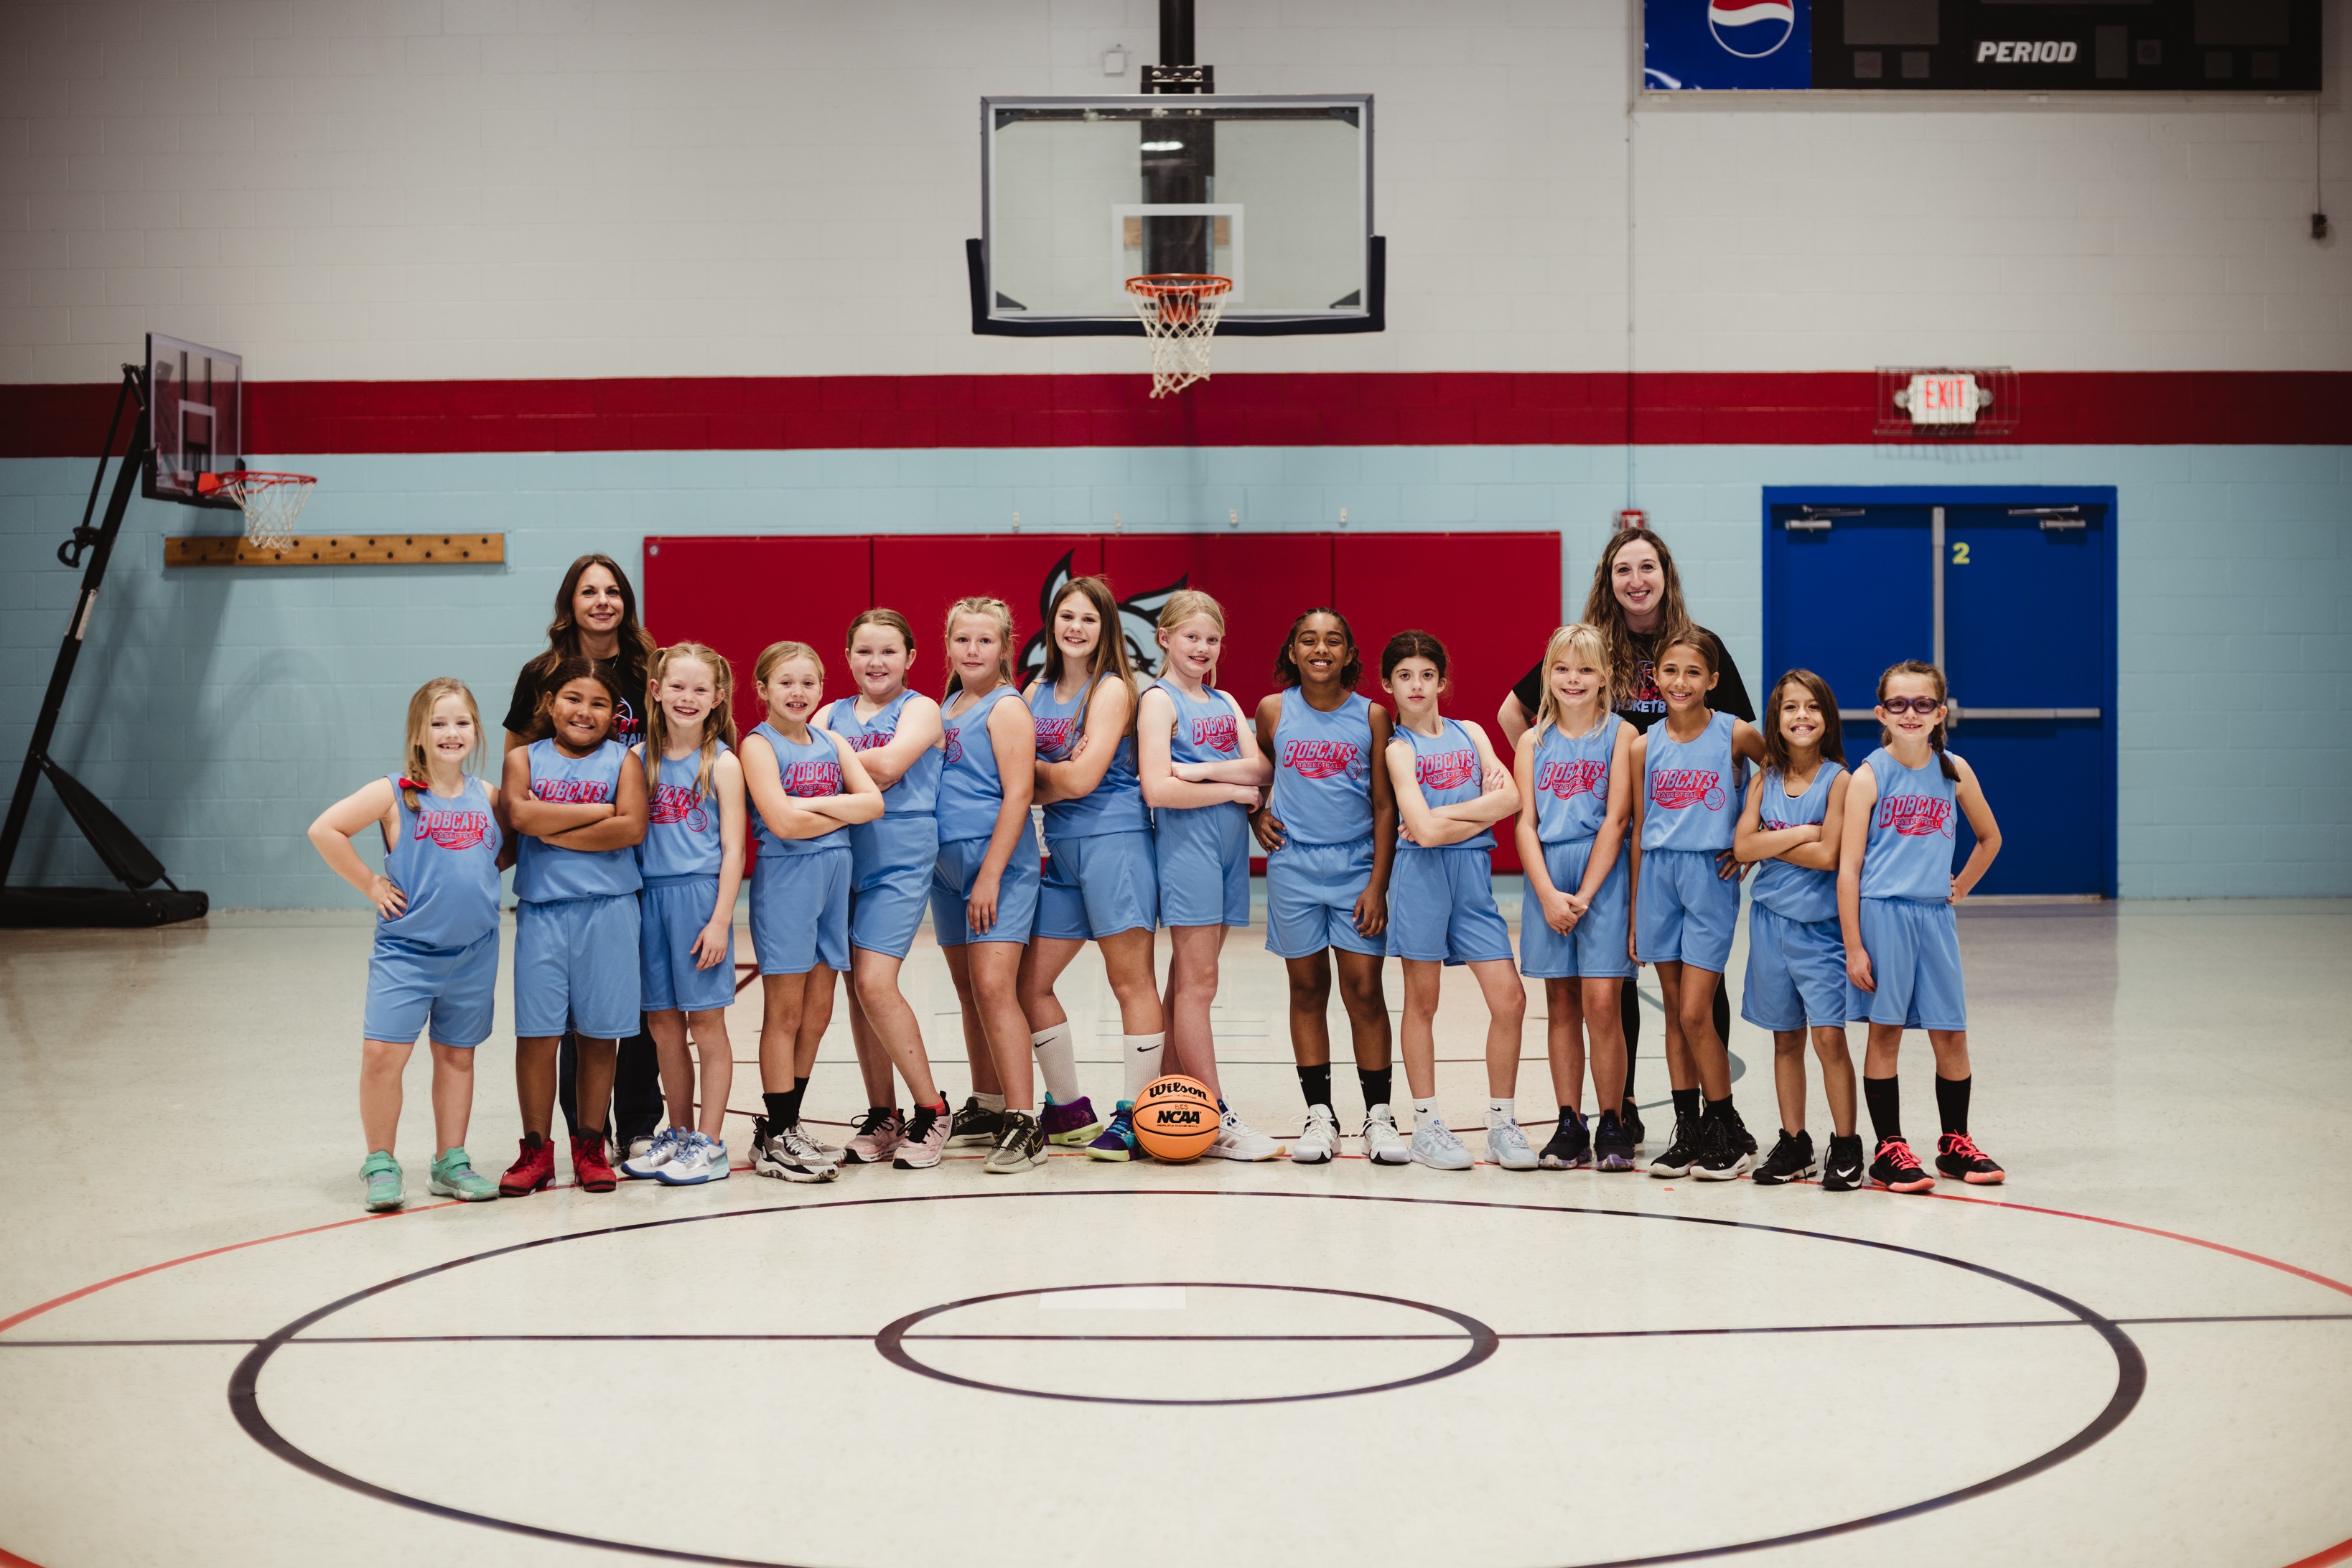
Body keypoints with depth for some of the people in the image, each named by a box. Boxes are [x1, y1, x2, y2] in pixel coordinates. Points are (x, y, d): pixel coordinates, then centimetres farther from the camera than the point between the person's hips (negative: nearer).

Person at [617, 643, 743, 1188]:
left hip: (701, 893, -4)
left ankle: (709, 1143, 6)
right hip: (651, 895, 4)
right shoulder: (639, 758, 8)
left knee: (706, 1020, 1)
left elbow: (733, 849, -5)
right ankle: (679, 1133, 22)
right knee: (662, 1024, 9)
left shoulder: (722, 763, -3)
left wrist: (720, 920, -12)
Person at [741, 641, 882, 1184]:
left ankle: (788, 1124, 18)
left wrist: (816, 805, -12)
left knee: (817, 1013, 8)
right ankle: (775, 1139, 2)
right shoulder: (759, 745, -5)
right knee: (784, 1013, -3)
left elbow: (873, 801, 0)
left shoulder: (832, 744, 13)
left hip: (833, 875, 6)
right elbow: (781, 821, -18)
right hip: (785, 879, -6)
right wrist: (844, 812, -6)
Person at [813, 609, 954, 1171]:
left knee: (875, 984, -16)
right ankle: (881, 1118, 16)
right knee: (858, 990, 6)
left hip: (900, 859, -5)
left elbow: (888, 765, -15)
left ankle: (930, 1109, -4)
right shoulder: (832, 715, 16)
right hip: (843, 856, 5)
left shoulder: (920, 710, 1)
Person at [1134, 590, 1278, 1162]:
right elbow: (1158, 789, -15)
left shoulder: (1226, 703, 17)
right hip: (1185, 841, -7)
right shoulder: (1160, 700, -4)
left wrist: (1204, 770, -12)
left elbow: (1261, 767, 4)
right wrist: (1233, 789, -7)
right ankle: (1216, 1122, -7)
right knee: (1197, 984, -6)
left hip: (1228, 845, 7)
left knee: (1189, 981, 7)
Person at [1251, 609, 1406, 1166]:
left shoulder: (1372, 716, -1)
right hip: (1293, 868, 1)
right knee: (1307, 989, 6)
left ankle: (1378, 1115, 7)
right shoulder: (1273, 711, 2)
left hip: (1357, 867, -1)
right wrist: (1257, 817, 3)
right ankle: (1319, 1114, 13)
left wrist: (1378, 884, -6)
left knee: (1364, 989, -2)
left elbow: (1384, 806, 0)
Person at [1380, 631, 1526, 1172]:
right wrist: (1483, 805, -6)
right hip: (1422, 877, -4)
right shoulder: (1398, 749, -1)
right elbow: (1424, 830, -14)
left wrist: (1446, 813, -10)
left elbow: (1511, 799, -2)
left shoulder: (1471, 735, 12)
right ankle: (1426, 1126, 11)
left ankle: (1502, 1124, 7)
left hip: (1472, 877, 4)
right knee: (1422, 1002, 3)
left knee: (1510, 999, -3)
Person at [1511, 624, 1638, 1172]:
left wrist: (1584, 895, -11)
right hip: (1547, 877, 3)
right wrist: (1549, 895, -9)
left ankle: (1611, 1126, 1)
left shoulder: (1620, 735, 0)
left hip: (1603, 877, -3)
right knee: (1561, 1005, 6)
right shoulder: (1534, 742, 9)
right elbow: (1525, 824, 3)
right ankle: (1569, 1126, 11)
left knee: (1601, 1003, -8)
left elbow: (1616, 820, -6)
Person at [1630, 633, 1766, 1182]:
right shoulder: (1645, 747, 4)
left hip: (1711, 875, -3)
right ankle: (1689, 1132, 14)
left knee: (1695, 1014, -7)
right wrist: (1634, 912, 10)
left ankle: (1728, 1133, 6)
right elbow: (1639, 831, 9)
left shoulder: (1735, 735, -4)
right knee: (1675, 1013, 7)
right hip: (1658, 876, 3)